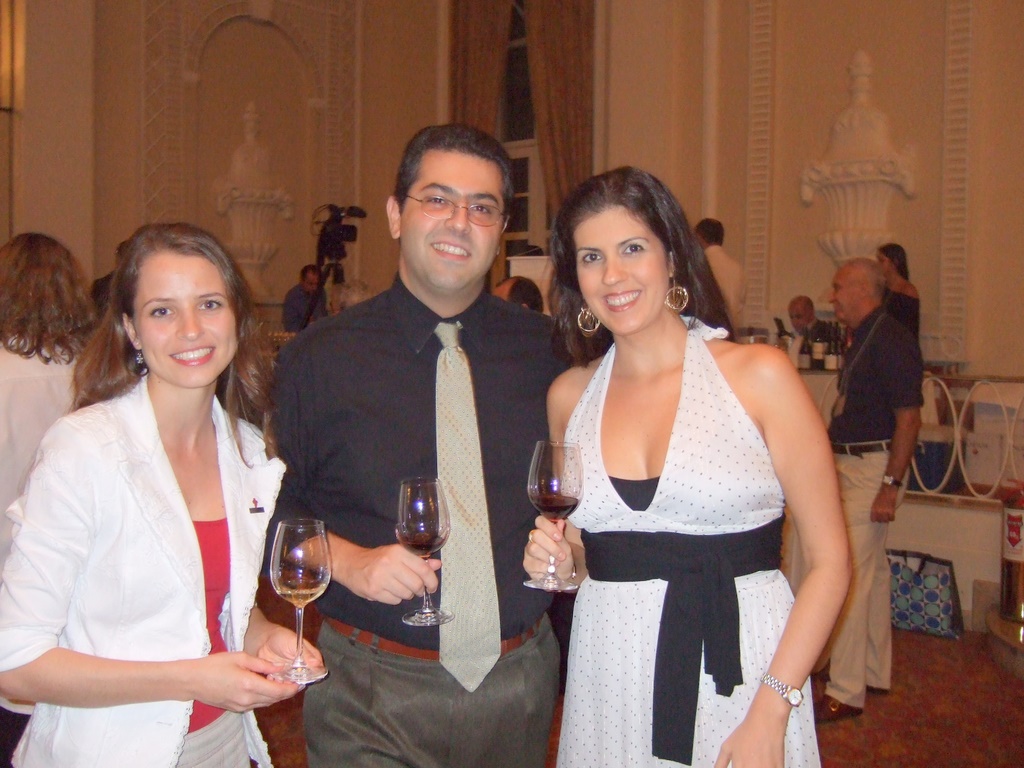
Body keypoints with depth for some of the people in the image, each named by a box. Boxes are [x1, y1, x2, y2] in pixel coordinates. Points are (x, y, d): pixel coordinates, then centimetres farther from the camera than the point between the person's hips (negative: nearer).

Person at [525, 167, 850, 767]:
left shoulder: (759, 374, -9)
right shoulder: (569, 395, 3)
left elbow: (830, 559, -9)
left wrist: (771, 711, -16)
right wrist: (562, 559, -5)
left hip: (741, 675, -3)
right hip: (608, 681, 4)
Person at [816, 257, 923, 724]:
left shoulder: (890, 341, -16)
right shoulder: (864, 339, 14)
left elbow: (909, 418, -20)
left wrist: (890, 485, -24)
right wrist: (831, 464, 22)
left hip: (873, 466, -10)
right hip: (851, 465, 10)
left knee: (850, 574, -9)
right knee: (872, 569, 17)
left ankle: (846, 692, -3)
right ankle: (875, 672, 29)